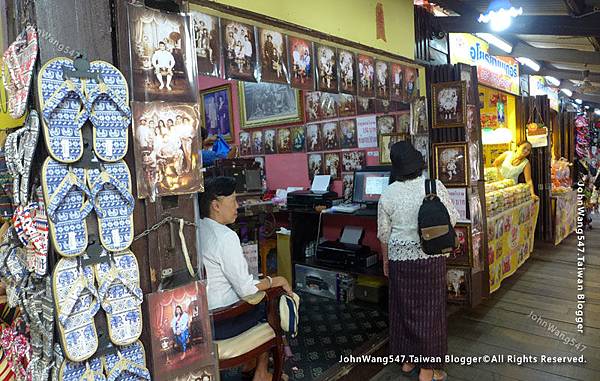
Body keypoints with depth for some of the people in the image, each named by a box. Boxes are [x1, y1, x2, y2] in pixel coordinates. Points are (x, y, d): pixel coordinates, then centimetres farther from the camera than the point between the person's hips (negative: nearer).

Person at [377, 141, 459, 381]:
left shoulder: (388, 193, -4)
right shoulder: (434, 185, -9)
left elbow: (384, 233, 2)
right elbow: (452, 218, -3)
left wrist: (386, 260, 14)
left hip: (400, 257, 2)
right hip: (430, 256, -1)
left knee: (404, 307, 15)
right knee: (429, 309, 9)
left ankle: (408, 360, 30)